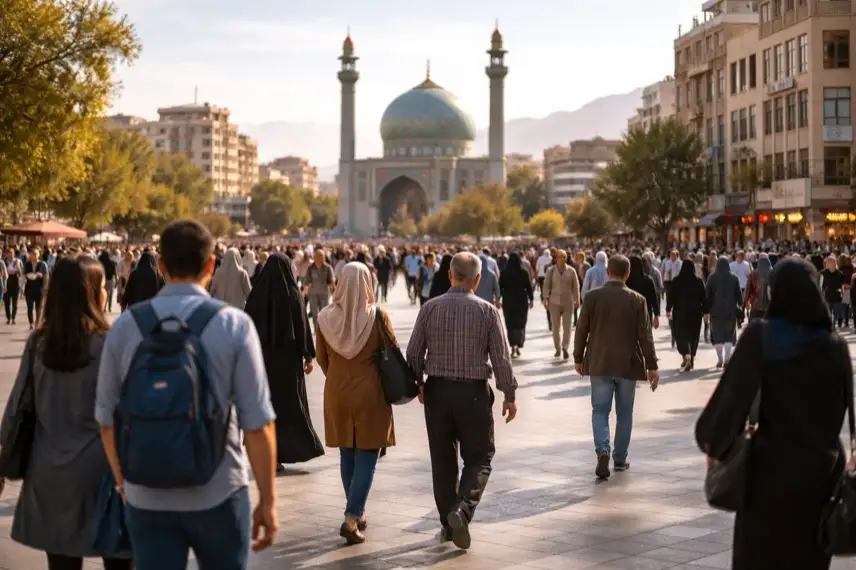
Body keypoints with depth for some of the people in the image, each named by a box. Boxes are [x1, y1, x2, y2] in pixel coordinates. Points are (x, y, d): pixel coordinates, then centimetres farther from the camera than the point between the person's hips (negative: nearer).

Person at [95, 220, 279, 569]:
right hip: (218, 495, -1)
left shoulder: (125, 326, -3)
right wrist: (268, 500, -1)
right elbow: (257, 424, -11)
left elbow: (107, 419, 4)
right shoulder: (234, 325, -9)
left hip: (146, 497, 2)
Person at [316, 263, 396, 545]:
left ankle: (358, 514, 27)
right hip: (370, 394, -3)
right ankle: (351, 519, -7)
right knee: (366, 457, 3)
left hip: (336, 394, 3)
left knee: (347, 456, 17)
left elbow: (322, 358, 6)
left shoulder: (326, 317, -5)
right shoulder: (377, 316, -13)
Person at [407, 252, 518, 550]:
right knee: (479, 458, 8)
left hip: (437, 390, 2)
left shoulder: (430, 307, -3)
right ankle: (462, 510, -14)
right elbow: (501, 358, -7)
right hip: (473, 392, -2)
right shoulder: (487, 311, -8)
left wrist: (418, 384, 15)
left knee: (442, 459, 13)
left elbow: (413, 353, -1)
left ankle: (448, 523, 20)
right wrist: (509, 395, 3)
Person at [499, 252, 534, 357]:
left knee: (510, 324, 7)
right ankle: (518, 346, 4)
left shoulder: (504, 272, -5)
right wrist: (531, 299, 6)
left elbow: (500, 287, -1)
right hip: (521, 301, 0)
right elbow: (529, 287, -4)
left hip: (508, 301, 0)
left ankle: (513, 346, -2)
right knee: (520, 324, 11)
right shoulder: (524, 272, -8)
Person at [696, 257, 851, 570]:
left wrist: (714, 442, -3)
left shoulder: (759, 336, -11)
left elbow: (734, 393, -16)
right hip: (821, 469, 3)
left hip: (772, 467, -3)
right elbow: (844, 407, 2)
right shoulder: (835, 346, -2)